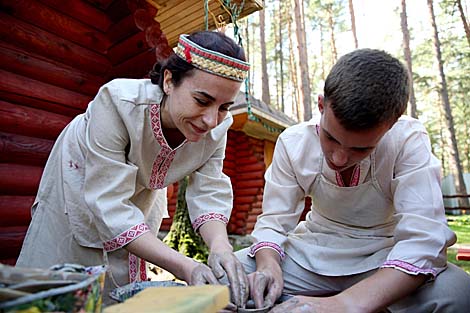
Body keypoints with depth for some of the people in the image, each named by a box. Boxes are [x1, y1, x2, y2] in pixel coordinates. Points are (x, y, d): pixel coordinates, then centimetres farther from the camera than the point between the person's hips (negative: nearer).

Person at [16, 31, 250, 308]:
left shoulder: (217, 127, -27)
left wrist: (220, 246, -44)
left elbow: (209, 194, -23)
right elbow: (109, 206, -40)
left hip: (142, 190, 4)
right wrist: (185, 267, -48)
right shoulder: (118, 103, -40)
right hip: (80, 182, -3)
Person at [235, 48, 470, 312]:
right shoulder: (292, 143, -14)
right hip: (313, 253, 3)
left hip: (383, 256, -2)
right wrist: (268, 265, -30)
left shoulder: (409, 141, -20)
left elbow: (422, 239, -28)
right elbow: (274, 221, -9)